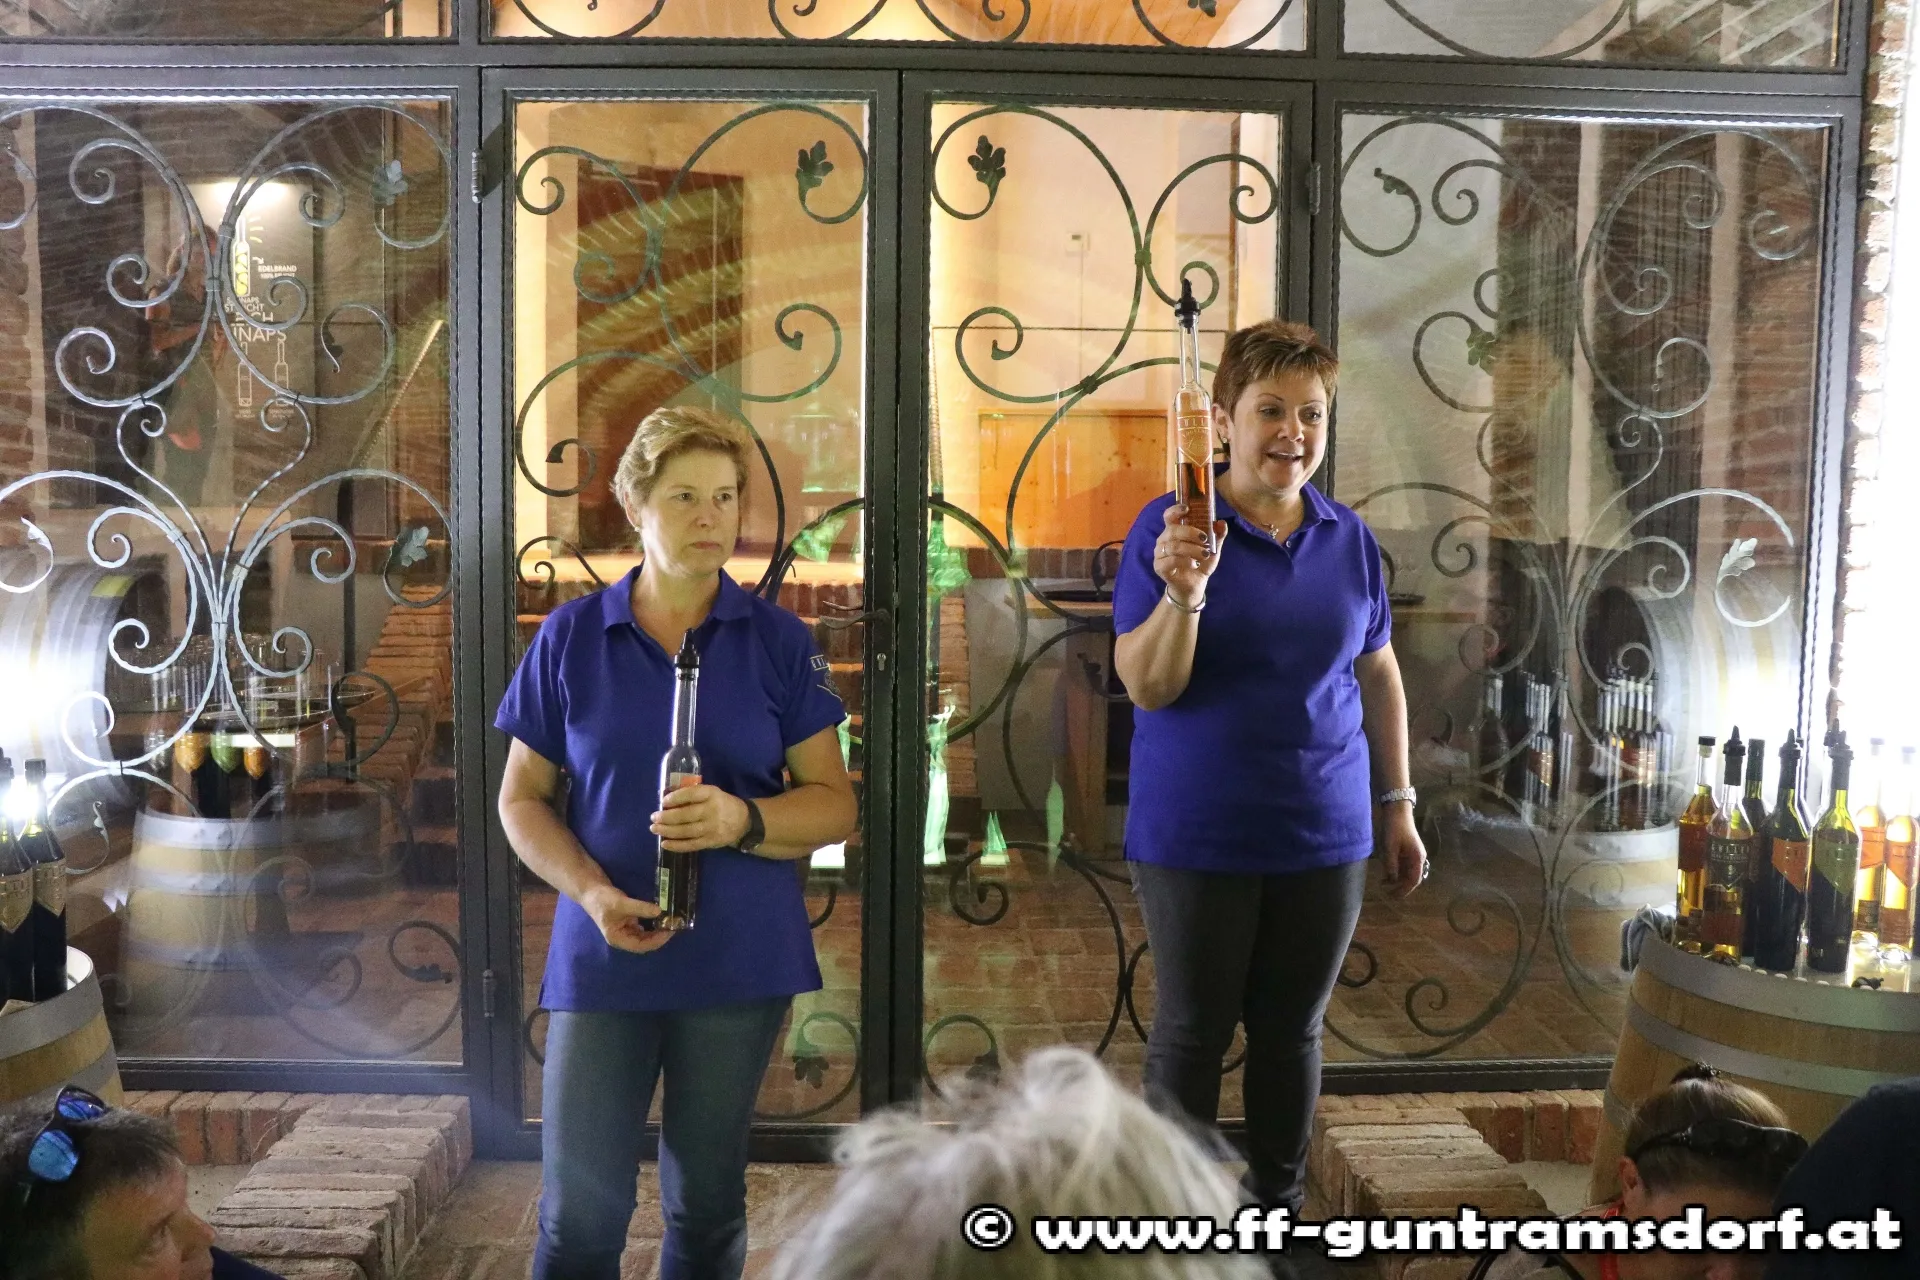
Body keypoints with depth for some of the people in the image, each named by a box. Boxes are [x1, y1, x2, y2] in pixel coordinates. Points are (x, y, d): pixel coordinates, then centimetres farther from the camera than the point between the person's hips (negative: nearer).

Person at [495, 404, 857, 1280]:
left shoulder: (779, 641, 0)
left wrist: (742, 820, -20)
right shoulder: (571, 637, 0)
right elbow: (522, 797, 4)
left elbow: (835, 805, 0)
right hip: (603, 957, 0)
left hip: (742, 962, 1)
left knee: (707, 1206, 13)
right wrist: (591, 892, -14)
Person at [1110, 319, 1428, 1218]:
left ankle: (1278, 1204, 33)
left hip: (1324, 837, 4)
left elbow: (1379, 678, 11)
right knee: (1191, 1034, 9)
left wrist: (1398, 808, 12)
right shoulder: (1170, 527, -10)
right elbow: (1147, 688, -14)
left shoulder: (1348, 538, 3)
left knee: (1292, 1032, 15)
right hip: (1196, 838, -3)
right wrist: (1184, 596, -31)